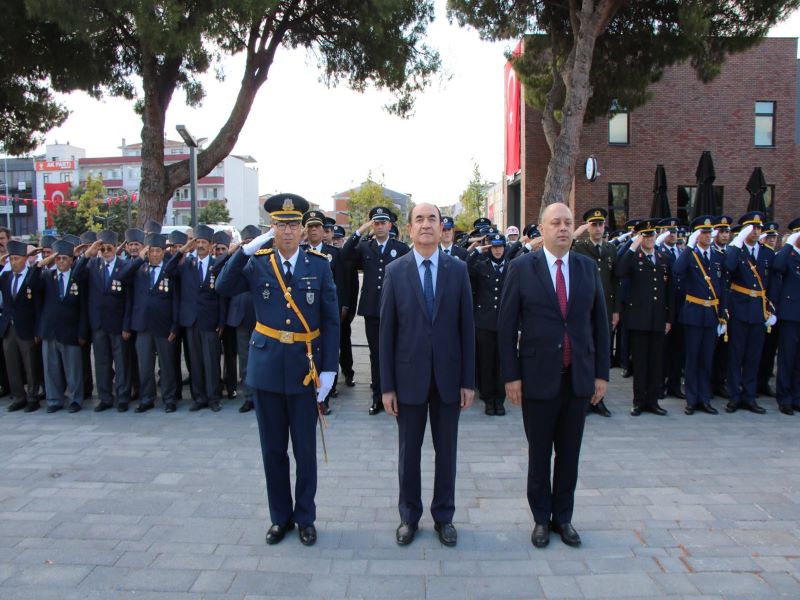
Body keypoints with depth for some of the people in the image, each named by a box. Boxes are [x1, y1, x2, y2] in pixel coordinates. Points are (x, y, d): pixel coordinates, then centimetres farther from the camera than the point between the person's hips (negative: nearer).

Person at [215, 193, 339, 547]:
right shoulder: (256, 264, 2)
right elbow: (224, 288, -14)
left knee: (305, 450, 10)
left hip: (305, 369, -1)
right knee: (273, 450, 12)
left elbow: (331, 322, -2)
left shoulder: (319, 266, -2)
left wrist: (329, 369, -7)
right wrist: (247, 248, -19)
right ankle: (280, 517, 30)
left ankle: (305, 517, 28)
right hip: (266, 368, 1)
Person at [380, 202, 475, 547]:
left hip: (448, 376, 1)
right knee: (409, 451, 12)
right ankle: (409, 516, 31)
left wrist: (468, 380, -3)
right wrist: (387, 385, -5)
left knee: (446, 450, 13)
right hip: (409, 376, 0)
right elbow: (387, 331, -2)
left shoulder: (458, 270, 0)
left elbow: (467, 327, 0)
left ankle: (443, 516, 31)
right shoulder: (395, 271, -2)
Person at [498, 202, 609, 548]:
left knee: (569, 454, 13)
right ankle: (541, 519, 27)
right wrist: (511, 376, -9)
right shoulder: (521, 268, -5)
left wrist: (601, 373, 4)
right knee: (539, 454, 10)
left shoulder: (588, 268, 5)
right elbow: (506, 325, -5)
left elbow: (599, 322, 7)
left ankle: (563, 517, 30)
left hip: (578, 377, 3)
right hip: (538, 377, -3)